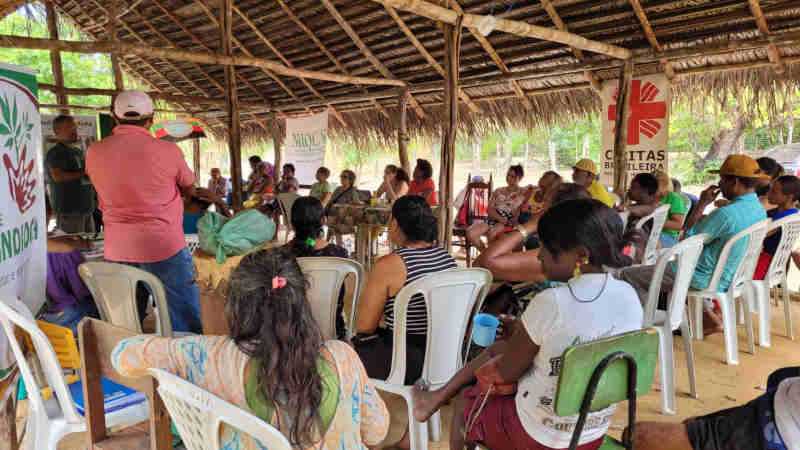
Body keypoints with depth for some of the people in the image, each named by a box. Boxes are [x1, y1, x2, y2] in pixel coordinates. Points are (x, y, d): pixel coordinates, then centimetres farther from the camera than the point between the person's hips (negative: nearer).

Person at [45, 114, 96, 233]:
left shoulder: (79, 152, 20)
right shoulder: (55, 153, -4)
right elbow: (58, 176, -20)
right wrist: (83, 173, -11)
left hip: (87, 210, 8)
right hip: (68, 211, -8)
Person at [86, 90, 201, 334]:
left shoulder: (95, 152, 2)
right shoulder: (168, 150, -9)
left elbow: (102, 201, 16)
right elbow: (190, 189, 7)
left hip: (116, 251, 5)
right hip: (164, 248, -4)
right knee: (185, 325, 4)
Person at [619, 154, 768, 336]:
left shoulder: (725, 214, -28)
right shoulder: (760, 210, 2)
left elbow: (686, 241, -14)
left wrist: (701, 205, -10)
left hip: (705, 280, -9)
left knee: (628, 275, -4)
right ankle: (707, 314, 25)